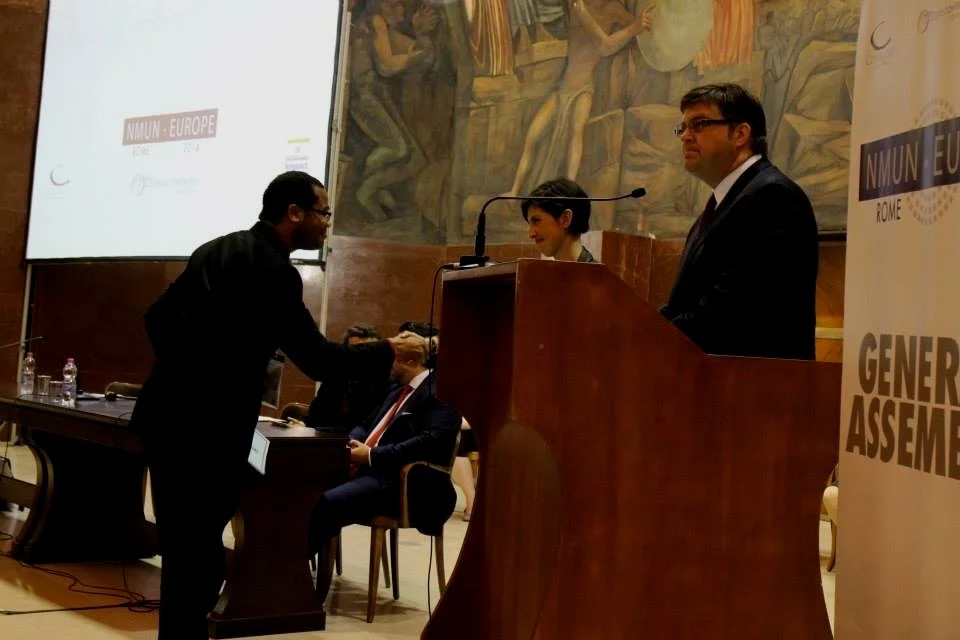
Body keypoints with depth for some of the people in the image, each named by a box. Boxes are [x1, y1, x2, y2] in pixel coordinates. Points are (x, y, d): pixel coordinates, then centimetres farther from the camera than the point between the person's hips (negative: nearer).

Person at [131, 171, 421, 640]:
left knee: (186, 547, 17)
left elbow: (158, 314, 18)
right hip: (200, 426, -9)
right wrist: (388, 351, -4)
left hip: (169, 413, 9)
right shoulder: (273, 271, -14)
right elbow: (317, 360, -16)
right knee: (199, 554, 0)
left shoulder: (221, 249, 13)